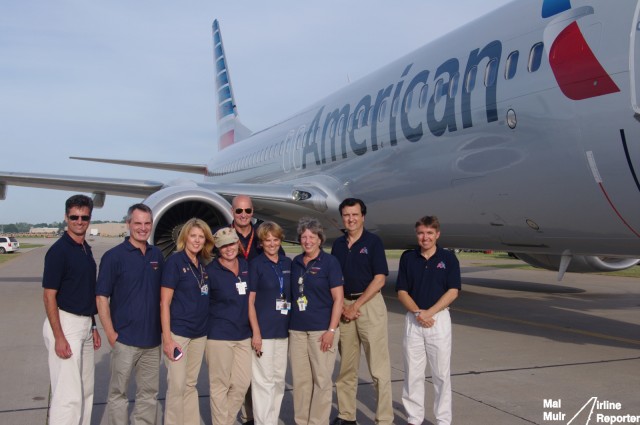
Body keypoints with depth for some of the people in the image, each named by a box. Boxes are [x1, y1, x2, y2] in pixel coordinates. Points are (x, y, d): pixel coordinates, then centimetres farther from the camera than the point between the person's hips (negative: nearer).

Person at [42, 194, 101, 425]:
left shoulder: (86, 249, 11)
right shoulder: (59, 250, -13)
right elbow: (49, 296, -16)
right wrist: (59, 337, -21)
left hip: (85, 324, 9)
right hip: (65, 324, -9)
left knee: (86, 390, 15)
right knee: (69, 394, -8)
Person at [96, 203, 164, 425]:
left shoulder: (157, 254, 7)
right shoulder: (114, 256, -7)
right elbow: (102, 297, -8)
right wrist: (111, 334, -13)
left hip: (152, 338, 5)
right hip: (125, 339, -5)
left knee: (149, 393, 14)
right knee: (118, 392, 7)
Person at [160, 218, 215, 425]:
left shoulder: (203, 264, 8)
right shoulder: (174, 261, -10)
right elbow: (164, 302, -12)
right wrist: (167, 338, -16)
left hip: (200, 333, 6)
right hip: (178, 332, -6)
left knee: (191, 384, 15)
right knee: (177, 385, -1)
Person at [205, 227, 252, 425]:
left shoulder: (246, 265, 7)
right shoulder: (211, 271, -8)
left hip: (243, 334, 5)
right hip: (219, 335, -5)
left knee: (242, 382, 8)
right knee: (220, 385, 4)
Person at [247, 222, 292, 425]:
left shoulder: (288, 263, 8)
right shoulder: (255, 264, -5)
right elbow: (249, 301, -8)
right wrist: (256, 332, -14)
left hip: (283, 330, 5)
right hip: (263, 330, -5)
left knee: (279, 379, 13)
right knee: (264, 380, -1)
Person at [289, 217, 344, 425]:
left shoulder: (329, 262, -4)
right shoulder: (295, 263, 10)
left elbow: (338, 298, -7)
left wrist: (332, 330, -14)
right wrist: (289, 324, 11)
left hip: (322, 329, -5)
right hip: (296, 329, 5)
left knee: (321, 380, 2)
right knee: (300, 380, 9)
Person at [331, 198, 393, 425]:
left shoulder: (373, 242, -3)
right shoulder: (338, 244, 11)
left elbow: (379, 279, -8)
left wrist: (356, 305, -11)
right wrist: (342, 307, -3)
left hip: (369, 303, -5)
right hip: (344, 307, 5)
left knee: (379, 367, -4)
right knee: (346, 366, 11)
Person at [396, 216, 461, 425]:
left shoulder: (448, 258, 0)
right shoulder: (408, 257, 4)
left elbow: (453, 291, -6)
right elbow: (402, 292, 3)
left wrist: (429, 312, -15)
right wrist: (418, 312, -13)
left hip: (439, 319, -2)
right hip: (413, 320, 2)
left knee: (441, 373, 5)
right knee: (413, 372, 7)